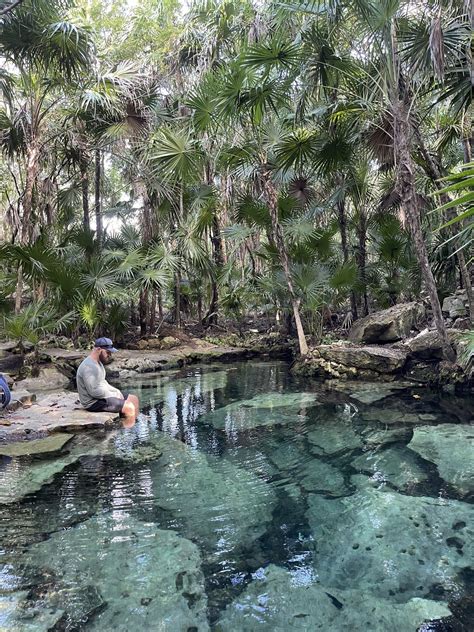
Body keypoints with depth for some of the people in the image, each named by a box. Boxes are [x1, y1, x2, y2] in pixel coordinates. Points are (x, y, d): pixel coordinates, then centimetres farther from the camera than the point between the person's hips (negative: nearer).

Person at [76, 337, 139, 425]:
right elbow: (94, 391, -27)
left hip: (101, 396, 11)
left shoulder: (98, 363, 9)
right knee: (129, 407, -19)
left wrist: (116, 391, 3)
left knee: (134, 399, 10)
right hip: (93, 402, -11)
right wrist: (115, 395, -16)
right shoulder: (89, 366, -24)